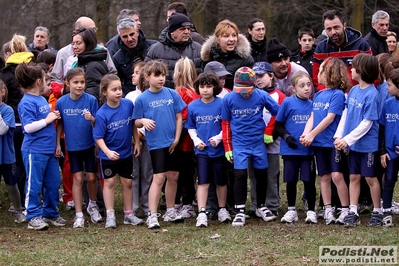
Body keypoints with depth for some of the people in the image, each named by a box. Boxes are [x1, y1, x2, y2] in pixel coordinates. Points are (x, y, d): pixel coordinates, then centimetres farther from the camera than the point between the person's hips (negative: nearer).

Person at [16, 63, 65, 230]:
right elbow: (28, 127, -22)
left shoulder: (42, 100, 11)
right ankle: (34, 216, 7)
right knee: (34, 184, 0)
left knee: (53, 182, 13)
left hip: (49, 149, 9)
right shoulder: (27, 103, -15)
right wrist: (47, 120, -17)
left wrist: (54, 117, 7)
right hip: (34, 150, -9)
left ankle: (51, 213, 25)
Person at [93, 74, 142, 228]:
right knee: (109, 182, 3)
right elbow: (98, 137, -18)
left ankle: (129, 214, 21)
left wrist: (136, 142, 6)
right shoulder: (102, 114, -20)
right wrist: (107, 151, -31)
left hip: (126, 153, 4)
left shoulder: (128, 105, -10)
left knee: (127, 182, 11)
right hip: (108, 155, -4)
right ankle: (110, 216, 9)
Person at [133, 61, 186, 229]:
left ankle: (170, 212, 26)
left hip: (172, 143, 4)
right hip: (156, 144, -4)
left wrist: (176, 139, -1)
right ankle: (152, 215, -6)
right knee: (159, 177, -9)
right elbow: (136, 122, -1)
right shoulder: (142, 99, -5)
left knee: (173, 176, 12)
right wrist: (143, 121, -23)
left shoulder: (172, 94, 1)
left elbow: (179, 117, 5)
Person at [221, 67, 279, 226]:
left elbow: (277, 112, 3)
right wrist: (227, 148, 2)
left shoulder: (261, 96, -9)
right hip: (239, 144, -1)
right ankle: (240, 212, -2)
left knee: (262, 174, 10)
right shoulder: (229, 99, -7)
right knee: (240, 175, -9)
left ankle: (261, 207, 29)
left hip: (258, 143, 1)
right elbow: (225, 123, 2)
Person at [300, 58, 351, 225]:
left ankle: (346, 210, -4)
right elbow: (312, 117, 8)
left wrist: (312, 135, -15)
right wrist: (306, 133, -9)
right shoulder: (318, 95, 12)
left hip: (333, 142, -7)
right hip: (319, 143, 7)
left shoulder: (338, 94, -10)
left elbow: (330, 118, -15)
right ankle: (328, 210, 15)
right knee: (324, 177, 10)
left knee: (337, 175, -11)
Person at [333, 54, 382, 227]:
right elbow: (345, 114, 8)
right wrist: (339, 136, -2)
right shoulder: (353, 90, 3)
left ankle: (377, 212, 17)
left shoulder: (371, 95, -19)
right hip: (352, 144, 7)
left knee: (370, 178, 4)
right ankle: (352, 212, 16)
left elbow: (366, 124, -19)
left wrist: (348, 139, -19)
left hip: (367, 144, -7)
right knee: (354, 177, 10)